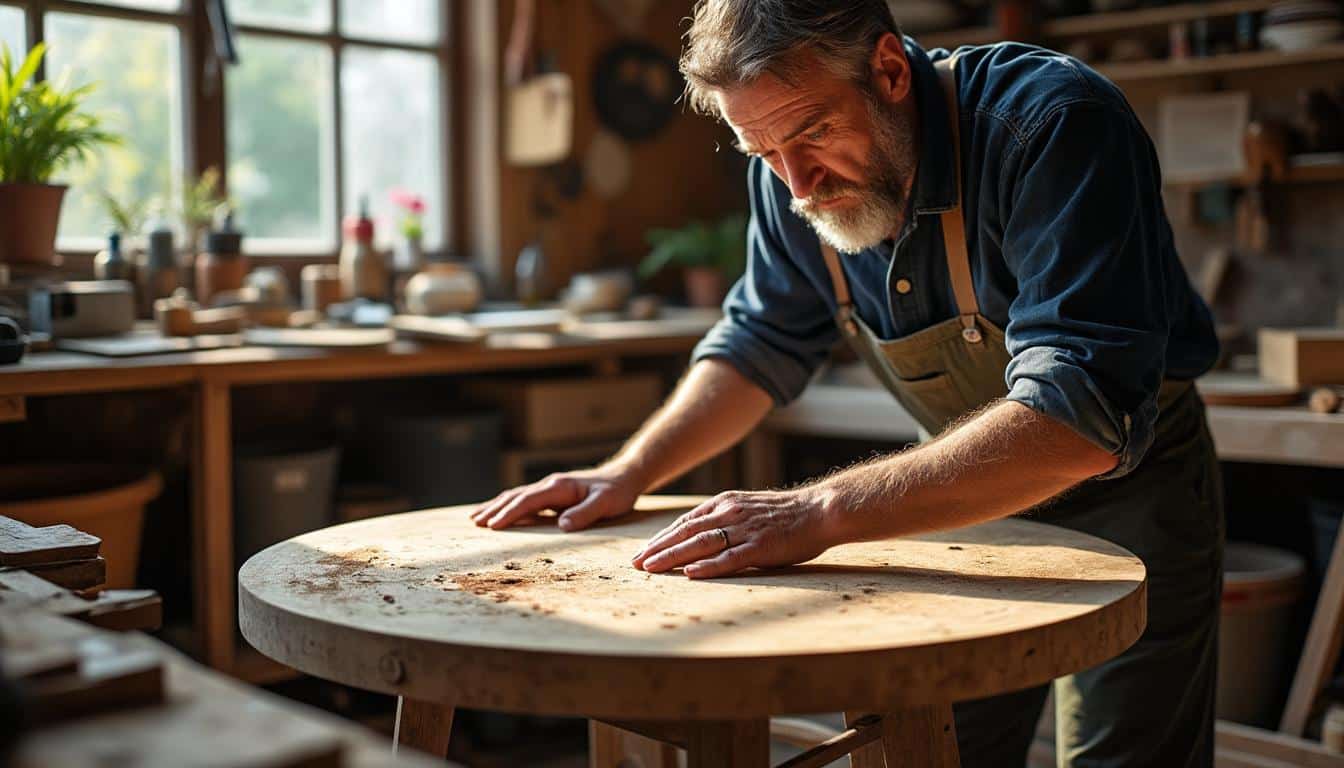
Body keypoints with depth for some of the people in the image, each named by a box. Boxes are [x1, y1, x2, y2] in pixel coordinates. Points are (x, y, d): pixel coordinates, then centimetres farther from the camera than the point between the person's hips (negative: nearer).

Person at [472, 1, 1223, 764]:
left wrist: (824, 512, -46)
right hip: (981, 497, 5)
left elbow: (1084, 418, -41)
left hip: (1127, 488, -4)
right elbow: (761, 343, 4)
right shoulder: (794, 173, -12)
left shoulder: (1057, 126, -31)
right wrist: (629, 473, -10)